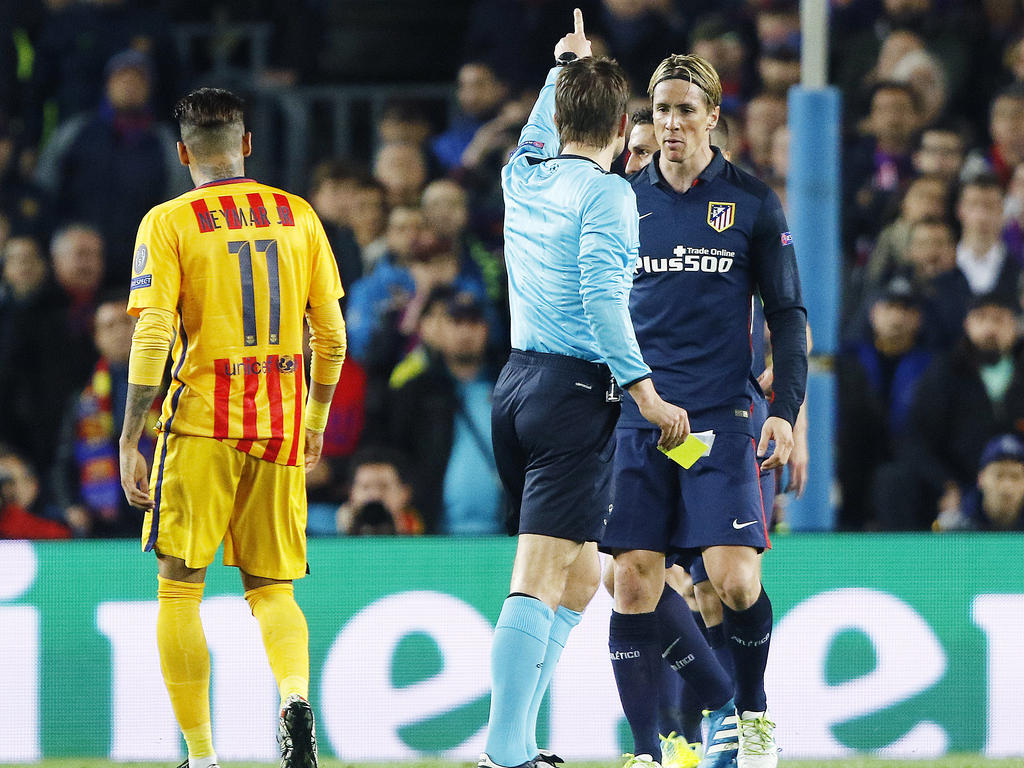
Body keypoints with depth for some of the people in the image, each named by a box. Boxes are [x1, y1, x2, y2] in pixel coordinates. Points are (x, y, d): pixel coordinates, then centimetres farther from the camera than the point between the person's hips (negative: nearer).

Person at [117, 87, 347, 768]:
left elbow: (152, 340, -10)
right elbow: (331, 335, 9)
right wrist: (316, 419, 23)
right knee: (272, 587, 10)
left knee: (180, 589, 7)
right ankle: (295, 694, -19)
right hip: (281, 425, 3)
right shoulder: (298, 216, 7)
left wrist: (130, 442, -7)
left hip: (203, 419, -3)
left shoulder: (168, 223, -3)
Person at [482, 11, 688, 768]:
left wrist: (566, 64, 49)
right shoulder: (605, 193, -10)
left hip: (517, 385, 8)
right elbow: (601, 294, -21)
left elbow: (538, 135, 36)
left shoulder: (523, 176, 11)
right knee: (538, 579, -13)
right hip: (575, 392, -8)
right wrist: (645, 392, -19)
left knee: (582, 572, 18)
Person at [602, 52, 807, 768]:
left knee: (735, 579, -13)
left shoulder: (753, 202, 4)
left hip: (721, 415, -2)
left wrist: (787, 409, -5)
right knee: (634, 581, -6)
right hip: (635, 418, 2)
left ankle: (753, 711, 14)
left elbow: (788, 314, 5)